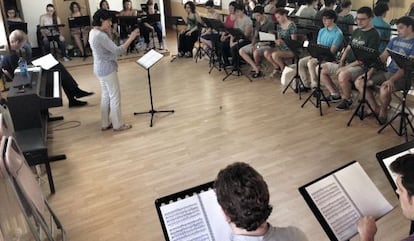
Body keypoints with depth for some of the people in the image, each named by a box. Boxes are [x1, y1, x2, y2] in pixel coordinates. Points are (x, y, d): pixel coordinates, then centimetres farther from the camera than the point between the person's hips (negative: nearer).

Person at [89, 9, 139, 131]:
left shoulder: (93, 32, 7)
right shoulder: (101, 35, -24)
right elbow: (117, 50, -26)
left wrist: (107, 32, 6)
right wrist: (131, 38, -23)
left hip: (100, 68, 10)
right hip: (107, 69, -10)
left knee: (106, 96, 16)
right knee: (115, 96, 1)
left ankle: (105, 124, 23)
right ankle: (118, 125, 11)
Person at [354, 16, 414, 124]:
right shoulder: (395, 40, 13)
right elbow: (382, 58, 11)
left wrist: (392, 80, -32)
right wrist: (370, 72, -4)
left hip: (403, 76, -7)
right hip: (387, 71, 7)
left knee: (384, 89, -38)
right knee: (359, 82, -6)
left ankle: (383, 111, -4)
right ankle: (375, 108, 8)